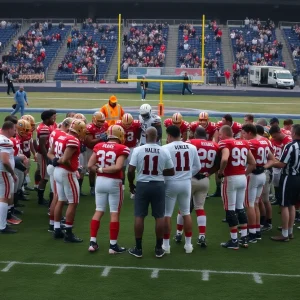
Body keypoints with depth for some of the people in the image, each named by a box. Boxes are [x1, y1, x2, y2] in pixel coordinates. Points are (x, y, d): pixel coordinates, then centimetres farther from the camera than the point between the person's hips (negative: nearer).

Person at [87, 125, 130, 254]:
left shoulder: (98, 146, 3)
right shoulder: (122, 149, -10)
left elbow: (90, 165, -1)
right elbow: (118, 167, -22)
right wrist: (104, 169, -10)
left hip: (100, 181, 5)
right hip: (114, 183, -5)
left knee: (99, 211, 13)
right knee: (115, 213, 3)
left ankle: (93, 242, 14)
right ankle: (113, 245, 7)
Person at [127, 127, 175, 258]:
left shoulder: (138, 150, -8)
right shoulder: (164, 151, -4)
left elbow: (130, 171, -8)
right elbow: (171, 172, 5)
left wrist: (131, 184, 9)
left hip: (142, 185, -1)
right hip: (158, 185, 1)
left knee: (139, 216, 8)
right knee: (159, 217, 10)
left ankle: (138, 248, 13)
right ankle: (159, 248, 15)